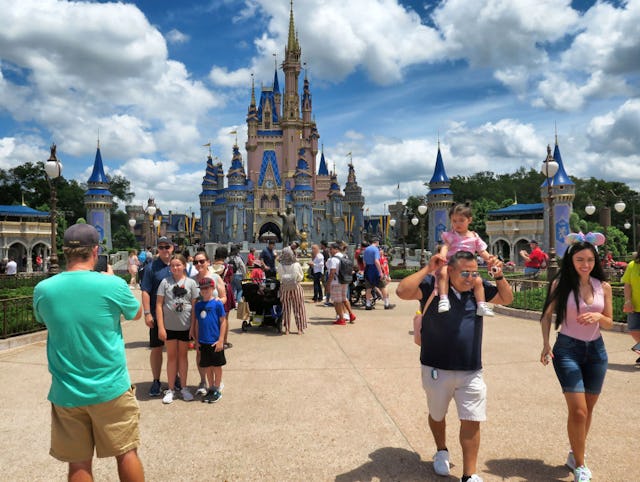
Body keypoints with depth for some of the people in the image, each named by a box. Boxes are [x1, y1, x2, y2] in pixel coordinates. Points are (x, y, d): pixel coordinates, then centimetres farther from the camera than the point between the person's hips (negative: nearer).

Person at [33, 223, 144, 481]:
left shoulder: (43, 289, -6)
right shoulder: (112, 285, -15)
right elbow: (136, 313, 5)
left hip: (66, 392, 3)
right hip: (110, 388, -2)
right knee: (126, 453, 14)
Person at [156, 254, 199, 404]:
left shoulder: (191, 283, -2)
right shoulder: (165, 282, -3)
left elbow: (195, 306, 0)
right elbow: (159, 305, -3)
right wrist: (160, 327, -8)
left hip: (185, 326, 0)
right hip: (169, 326, 0)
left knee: (183, 356, 13)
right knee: (171, 356, 11)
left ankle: (183, 387, 25)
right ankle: (171, 389, 21)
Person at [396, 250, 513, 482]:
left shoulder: (479, 288, 1)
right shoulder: (432, 285, -14)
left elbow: (507, 298, 12)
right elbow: (402, 291, -28)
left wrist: (499, 276, -5)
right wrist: (427, 269, -27)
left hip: (471, 371, 2)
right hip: (436, 369, -2)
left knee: (471, 421, 2)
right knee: (437, 415, 20)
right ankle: (441, 452, 48)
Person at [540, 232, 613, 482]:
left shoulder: (603, 287, 0)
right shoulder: (560, 284, -9)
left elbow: (609, 322, 5)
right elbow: (547, 315, -1)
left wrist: (598, 316, -17)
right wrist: (546, 344, -13)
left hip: (596, 350, 4)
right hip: (568, 350, -4)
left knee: (588, 409, 14)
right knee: (578, 411, -9)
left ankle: (575, 454, 36)